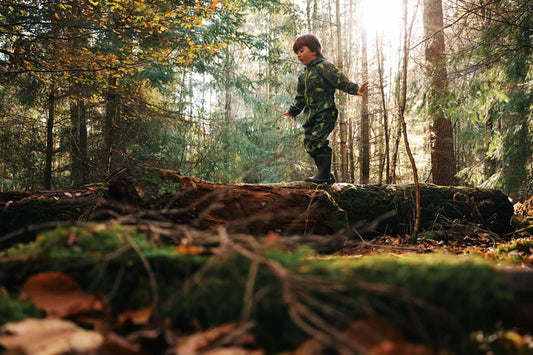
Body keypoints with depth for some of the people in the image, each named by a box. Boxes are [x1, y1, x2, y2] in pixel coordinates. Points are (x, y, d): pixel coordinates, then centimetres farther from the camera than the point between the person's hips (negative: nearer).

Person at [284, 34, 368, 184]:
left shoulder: (324, 66, -6)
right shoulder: (304, 74, 20)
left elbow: (341, 80, -16)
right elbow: (300, 96, 31)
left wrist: (355, 89, -30)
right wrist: (293, 110, 38)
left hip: (325, 112, -9)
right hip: (311, 114, 9)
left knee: (317, 140, -20)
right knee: (309, 143, 5)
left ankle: (324, 173, -8)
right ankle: (326, 176, 15)